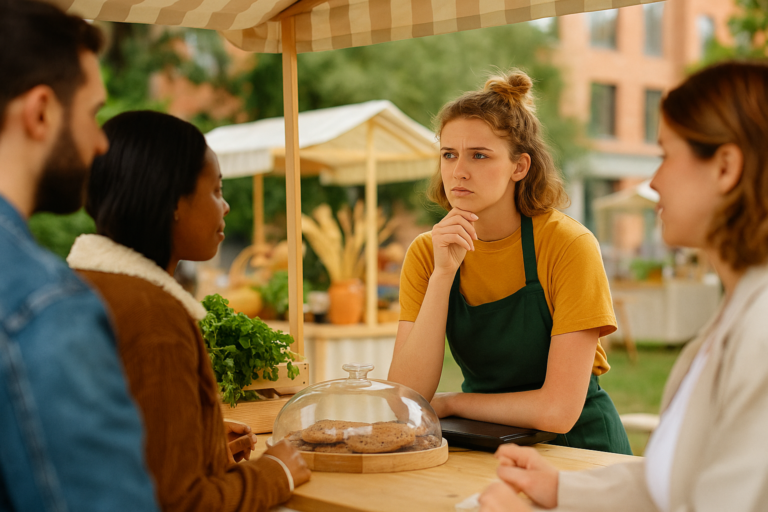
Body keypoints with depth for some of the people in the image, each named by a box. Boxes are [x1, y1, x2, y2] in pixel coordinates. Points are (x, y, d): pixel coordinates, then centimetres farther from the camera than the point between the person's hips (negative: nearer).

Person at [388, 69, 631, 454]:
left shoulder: (568, 244, -15)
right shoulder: (426, 253, -3)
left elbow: (559, 410, -19)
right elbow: (404, 398, -13)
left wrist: (450, 403, -8)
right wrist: (443, 273, -20)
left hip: (578, 443, -2)